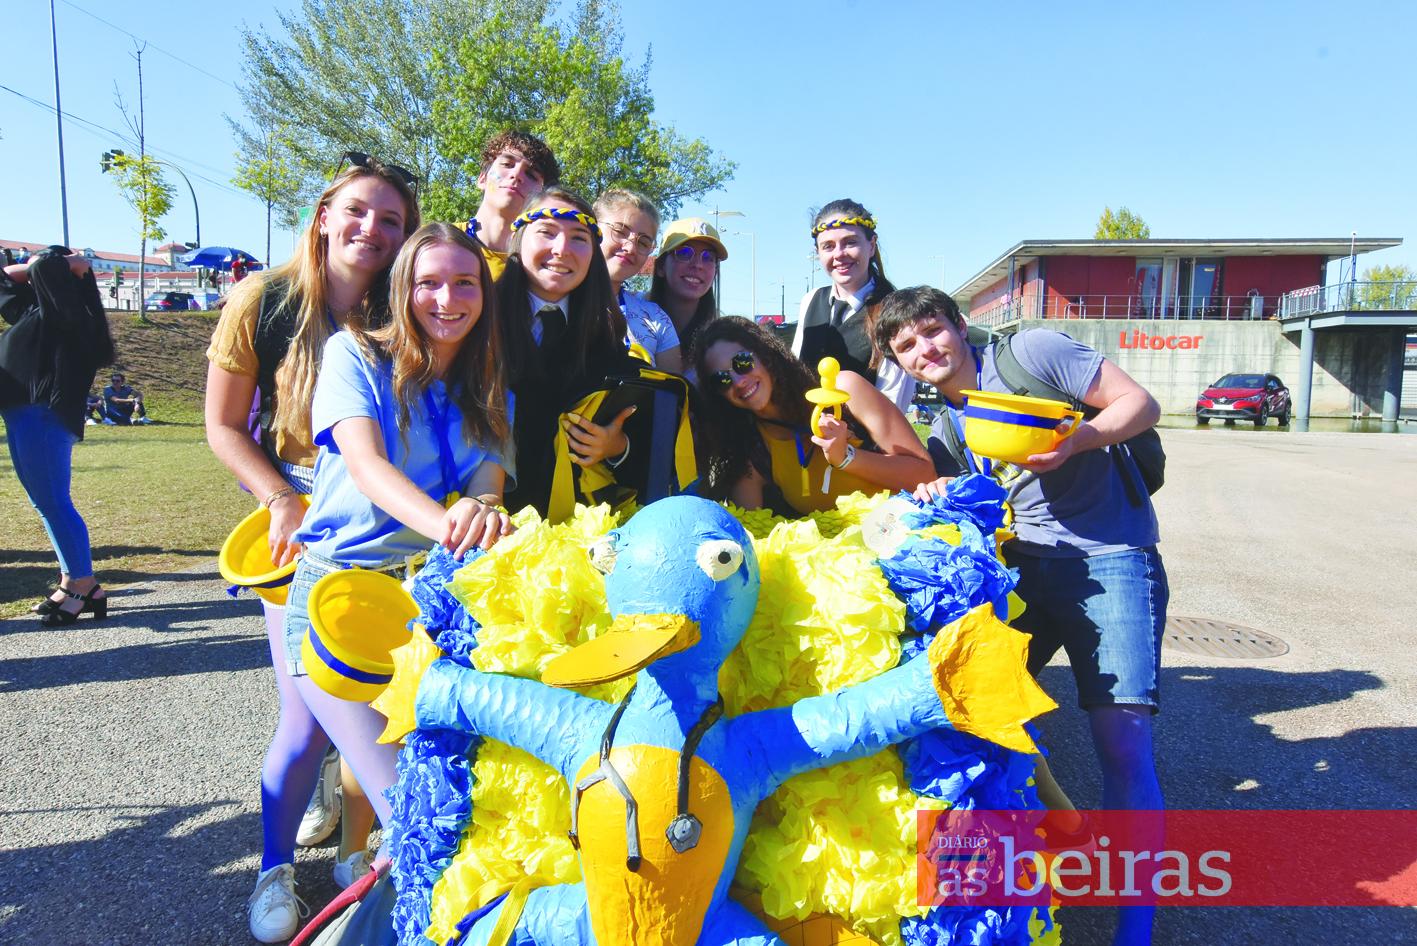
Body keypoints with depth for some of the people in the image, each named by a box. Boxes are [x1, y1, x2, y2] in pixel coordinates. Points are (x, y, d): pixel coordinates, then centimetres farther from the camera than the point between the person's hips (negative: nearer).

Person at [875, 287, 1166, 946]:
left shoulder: (1030, 353, -4)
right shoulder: (945, 430, 14)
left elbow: (1141, 404, -4)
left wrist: (1076, 440, -22)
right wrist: (939, 496, -9)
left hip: (1111, 559, -6)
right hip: (1023, 565, 6)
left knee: (1122, 742, -13)